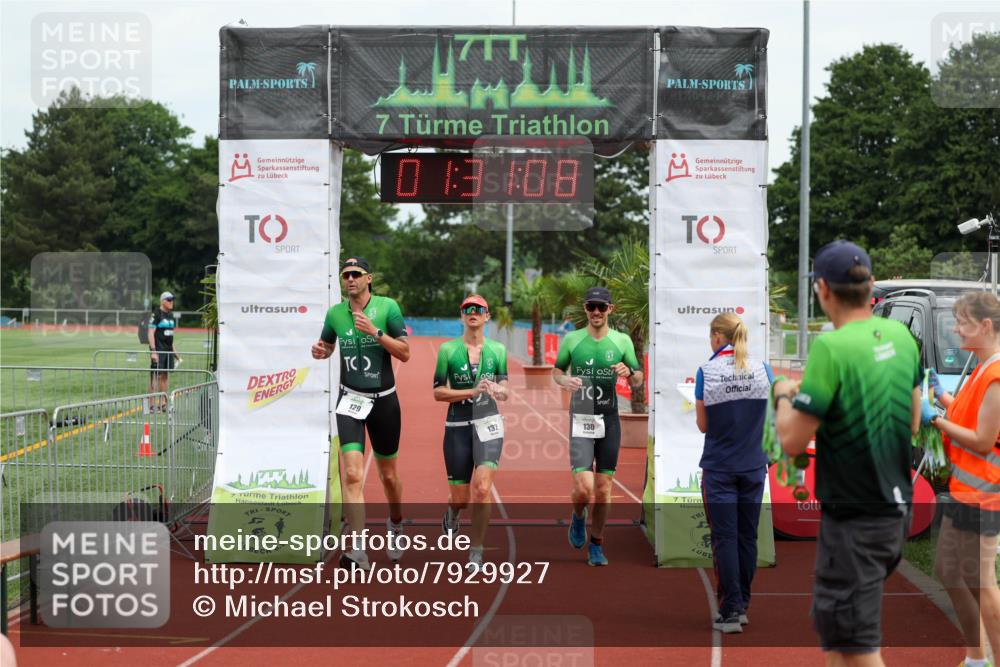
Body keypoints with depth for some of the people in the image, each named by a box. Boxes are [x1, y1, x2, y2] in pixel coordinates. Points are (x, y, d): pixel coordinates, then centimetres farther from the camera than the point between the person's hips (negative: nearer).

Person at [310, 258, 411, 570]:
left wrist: (375, 332, -20)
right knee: (352, 474, -15)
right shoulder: (335, 313, 3)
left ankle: (396, 524, 44)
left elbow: (405, 353, -8)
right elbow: (327, 345, 20)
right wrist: (320, 351, -3)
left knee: (388, 475, 13)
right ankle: (357, 551, -18)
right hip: (350, 400, 1)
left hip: (384, 400, -1)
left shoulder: (387, 307, -6)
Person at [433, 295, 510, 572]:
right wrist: (472, 391, -16)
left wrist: (501, 390, -11)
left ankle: (476, 553, -5)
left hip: (488, 424, 0)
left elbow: (505, 388, 14)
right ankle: (451, 512, 43)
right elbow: (438, 392, -4)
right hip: (458, 426, 0)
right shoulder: (448, 349, 0)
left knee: (482, 489, -17)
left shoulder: (497, 349, 7)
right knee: (460, 499, 4)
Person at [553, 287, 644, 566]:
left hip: (609, 420, 2)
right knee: (583, 488, -13)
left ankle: (596, 545, 22)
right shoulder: (572, 339, 1)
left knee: (603, 488, 5)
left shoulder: (622, 341, 3)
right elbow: (557, 370, 13)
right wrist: (564, 381, -10)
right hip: (580, 420, -2)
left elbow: (638, 381, 10)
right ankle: (578, 517, 22)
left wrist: (629, 372, -14)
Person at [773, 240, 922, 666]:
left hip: (854, 520, -8)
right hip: (896, 509, 8)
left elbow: (792, 442, -18)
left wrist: (784, 396, 1)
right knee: (835, 629, 23)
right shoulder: (901, 337, 3)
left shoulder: (832, 348, -20)